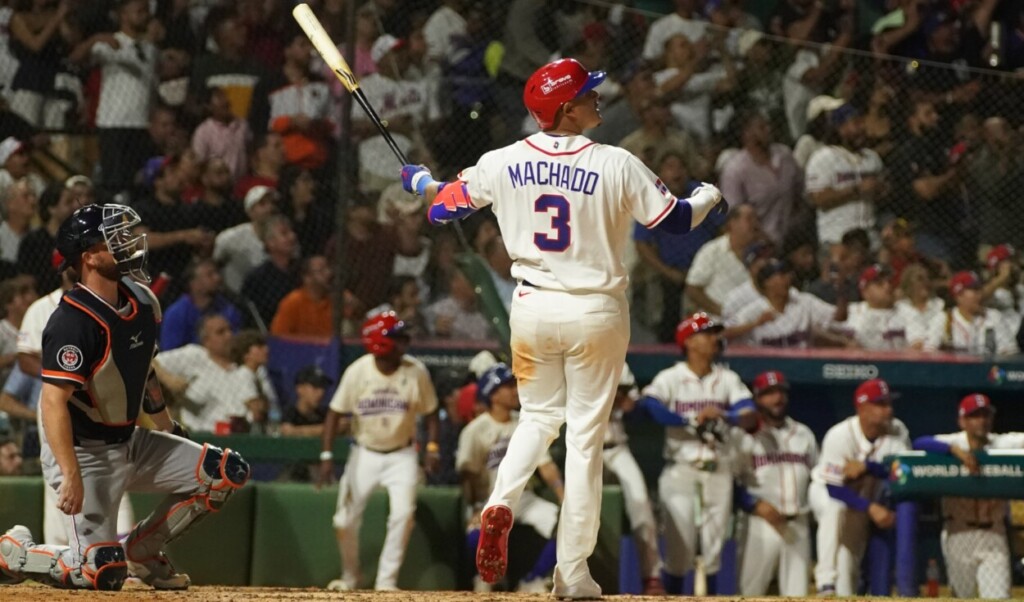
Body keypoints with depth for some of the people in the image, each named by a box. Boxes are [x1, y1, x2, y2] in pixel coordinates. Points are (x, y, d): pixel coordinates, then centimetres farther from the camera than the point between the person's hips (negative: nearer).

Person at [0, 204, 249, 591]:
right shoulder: (73, 321, -24)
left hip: (131, 442, 8)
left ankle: (140, 549, 9)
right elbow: (54, 402, -29)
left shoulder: (140, 302, 3)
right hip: (84, 452, -8)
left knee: (228, 472, -3)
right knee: (104, 573, -16)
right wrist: (71, 477, -37)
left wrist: (170, 434, 21)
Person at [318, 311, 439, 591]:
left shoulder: (416, 372, -13)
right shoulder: (357, 371, -15)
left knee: (403, 513, -20)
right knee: (345, 521, 0)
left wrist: (432, 448, -14)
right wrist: (327, 456, -17)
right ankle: (350, 577, 27)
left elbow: (430, 412, -1)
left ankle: (386, 580, -9)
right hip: (365, 453, 0)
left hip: (401, 455, 0)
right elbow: (336, 413, -9)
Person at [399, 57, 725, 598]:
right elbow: (677, 220, -5)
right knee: (585, 436, 5)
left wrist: (420, 182, 29)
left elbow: (444, 208, 7)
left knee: (538, 414, 23)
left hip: (531, 308, 3)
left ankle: (501, 502, -6)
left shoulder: (503, 163, -4)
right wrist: (709, 196, 18)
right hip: (596, 311, -3)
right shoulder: (617, 166, -12)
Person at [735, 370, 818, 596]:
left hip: (799, 524, 4)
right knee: (752, 589, -3)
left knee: (796, 592, 4)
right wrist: (756, 505, -17)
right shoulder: (747, 436, -2)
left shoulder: (803, 434, 14)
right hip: (762, 524, -4)